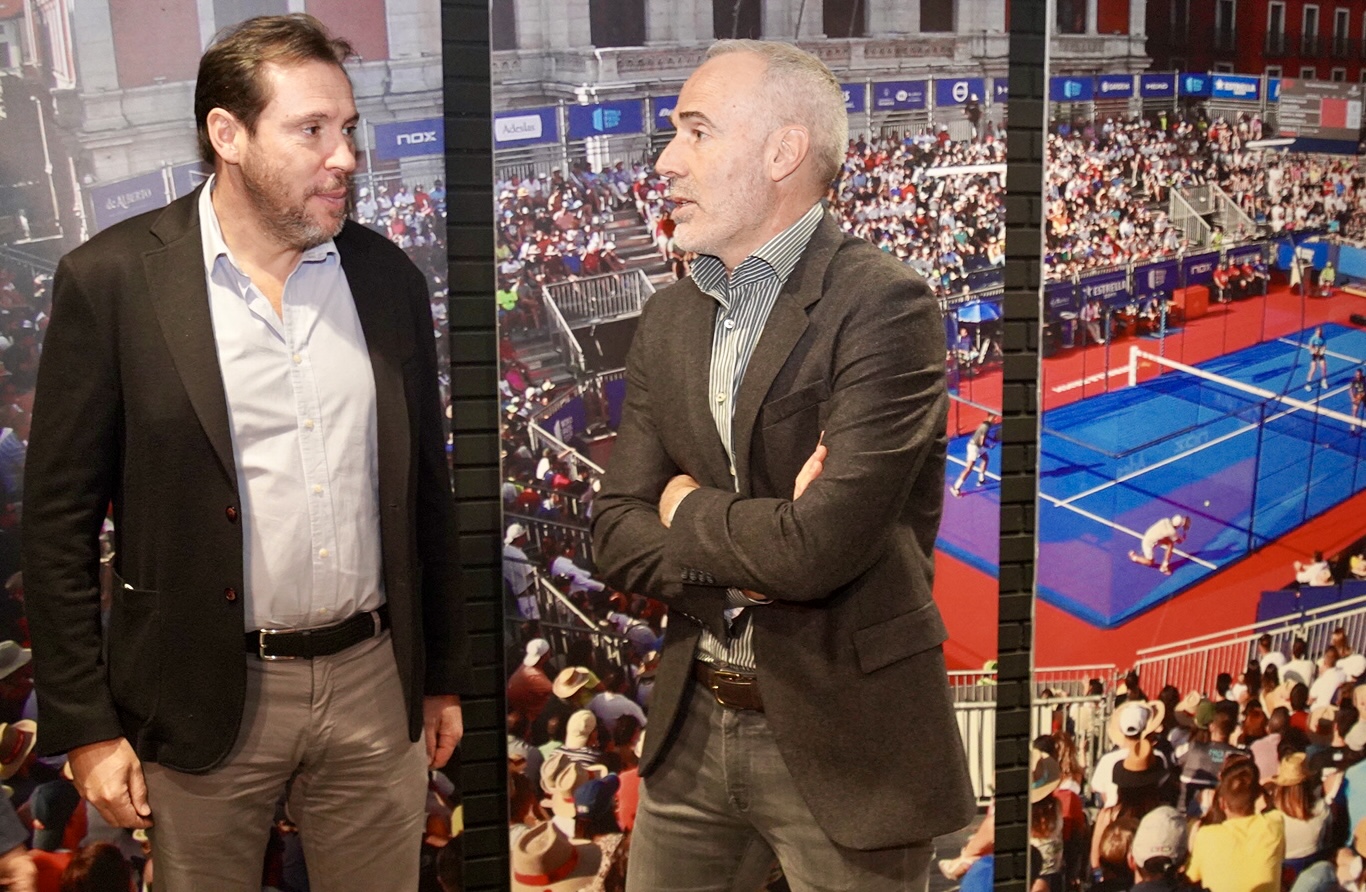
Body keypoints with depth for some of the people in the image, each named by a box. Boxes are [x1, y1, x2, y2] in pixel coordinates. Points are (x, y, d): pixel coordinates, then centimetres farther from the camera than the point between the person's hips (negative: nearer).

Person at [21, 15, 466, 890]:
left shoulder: (390, 278, 3)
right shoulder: (111, 280, -8)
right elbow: (60, 522, -5)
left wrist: (444, 678, 13)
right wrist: (85, 726, -6)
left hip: (375, 685, 3)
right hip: (206, 697, -3)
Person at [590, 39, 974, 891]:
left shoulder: (885, 304, -16)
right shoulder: (670, 319, 6)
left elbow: (822, 546, -25)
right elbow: (617, 533, 2)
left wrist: (689, 510, -7)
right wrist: (754, 554, -16)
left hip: (843, 737, -6)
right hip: (692, 725, 6)